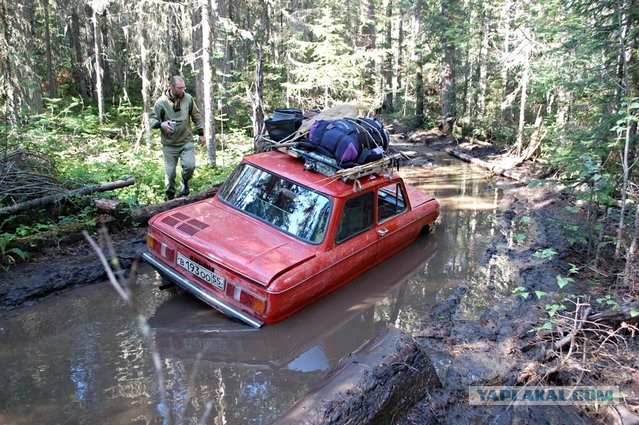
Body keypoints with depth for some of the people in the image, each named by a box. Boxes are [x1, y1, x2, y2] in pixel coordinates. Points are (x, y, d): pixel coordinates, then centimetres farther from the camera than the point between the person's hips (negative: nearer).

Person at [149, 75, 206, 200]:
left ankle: (185, 182, 17)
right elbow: (151, 119, -1)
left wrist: (201, 133, 8)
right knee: (170, 171, 4)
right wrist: (160, 124, -22)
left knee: (190, 165, -16)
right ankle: (170, 196, 23)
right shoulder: (161, 102, -9)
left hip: (187, 142, 1)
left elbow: (197, 117, 9)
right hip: (169, 144, -1)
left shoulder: (188, 98, -2)